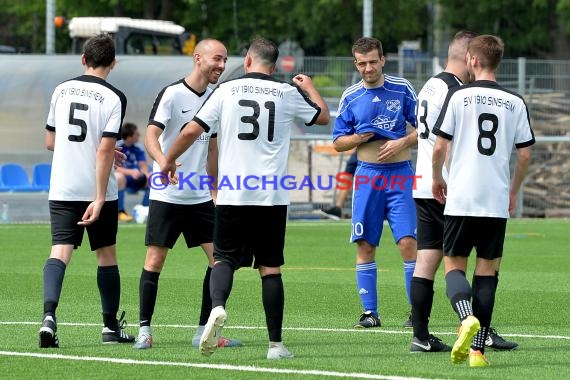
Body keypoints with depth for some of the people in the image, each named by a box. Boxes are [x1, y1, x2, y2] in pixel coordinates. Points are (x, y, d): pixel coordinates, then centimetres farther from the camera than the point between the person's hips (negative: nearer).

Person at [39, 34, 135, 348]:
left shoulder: (62, 90, 6)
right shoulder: (114, 98, -8)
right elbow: (105, 150, -15)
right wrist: (99, 198, -16)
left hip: (62, 189, 2)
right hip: (97, 190, -2)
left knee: (60, 251, -5)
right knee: (106, 254, 12)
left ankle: (49, 314, -29)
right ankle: (111, 327, 21)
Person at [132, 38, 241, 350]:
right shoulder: (172, 94, -9)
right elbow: (151, 137, -18)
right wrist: (164, 163, -37)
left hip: (200, 197, 6)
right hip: (166, 195, -6)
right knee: (154, 260, -6)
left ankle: (204, 331, 6)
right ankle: (144, 330, 4)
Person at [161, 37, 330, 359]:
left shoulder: (226, 91, 1)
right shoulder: (287, 93, 3)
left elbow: (192, 131, -1)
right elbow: (323, 116, 19)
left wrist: (169, 161, 15)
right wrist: (309, 88, 39)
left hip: (232, 195, -1)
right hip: (273, 196, 1)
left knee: (224, 258, 8)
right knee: (270, 267, 7)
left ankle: (217, 306, -24)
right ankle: (276, 343, 6)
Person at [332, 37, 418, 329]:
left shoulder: (402, 89, 1)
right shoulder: (351, 97, 5)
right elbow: (338, 142, 9)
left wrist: (402, 142, -13)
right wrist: (359, 138, -11)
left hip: (399, 174, -2)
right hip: (367, 175, 2)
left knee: (407, 241, -9)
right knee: (365, 245, 1)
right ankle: (370, 312, 8)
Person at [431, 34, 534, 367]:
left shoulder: (458, 96, -3)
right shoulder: (515, 102, 4)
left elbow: (440, 146, -4)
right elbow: (525, 154, 4)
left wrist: (437, 178, 15)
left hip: (460, 200, -2)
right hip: (497, 202, 2)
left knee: (454, 265, 8)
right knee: (487, 270, 8)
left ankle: (467, 318, -21)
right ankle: (478, 349, 3)